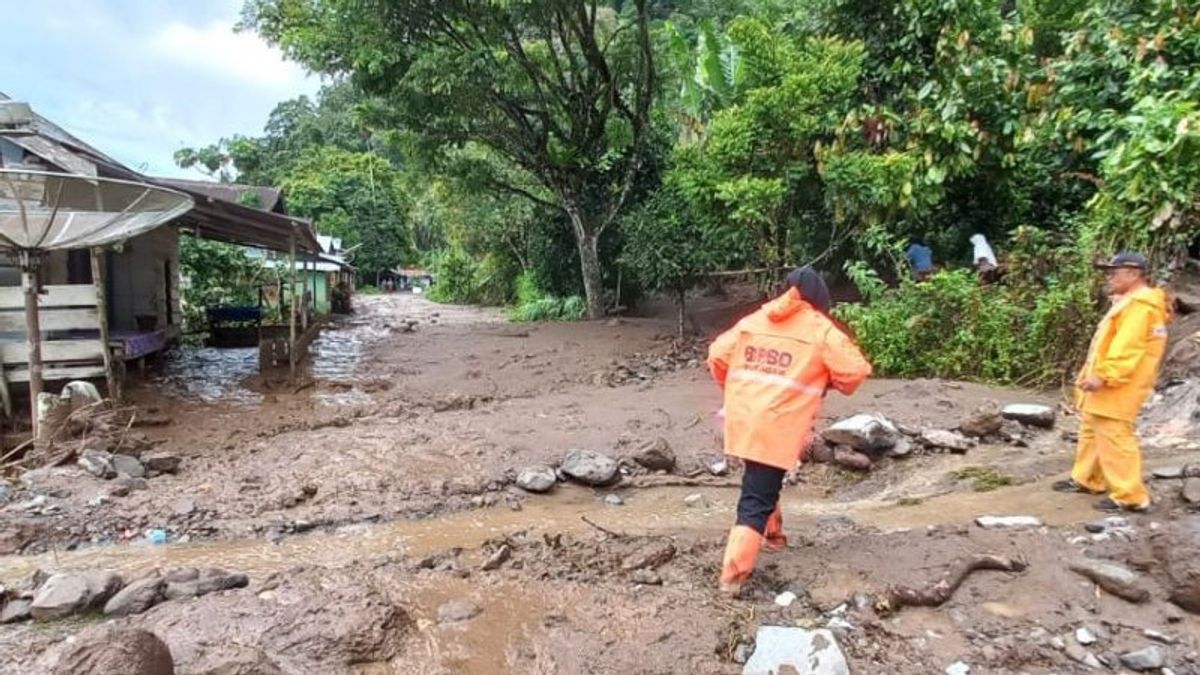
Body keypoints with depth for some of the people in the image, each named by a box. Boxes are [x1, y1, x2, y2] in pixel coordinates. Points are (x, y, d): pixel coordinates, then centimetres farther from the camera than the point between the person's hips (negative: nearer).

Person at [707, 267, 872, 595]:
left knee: (760, 484, 28)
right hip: (777, 427, -5)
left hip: (742, 421, 6)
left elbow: (717, 356, 13)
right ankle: (734, 572, -6)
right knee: (756, 500, -3)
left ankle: (772, 533, 44)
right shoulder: (821, 329, -1)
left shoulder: (753, 320, 12)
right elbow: (856, 371, -4)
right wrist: (833, 382, 17)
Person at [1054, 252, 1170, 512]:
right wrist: (1092, 374, 19)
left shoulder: (1139, 305, -17)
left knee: (1113, 438, -9)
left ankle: (1130, 496, -3)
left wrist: (1104, 376, -26)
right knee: (1092, 432, 19)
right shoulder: (1129, 302, 19)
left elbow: (1127, 348, -26)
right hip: (1107, 386, 11)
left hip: (1116, 389, -11)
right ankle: (1085, 480, 30)